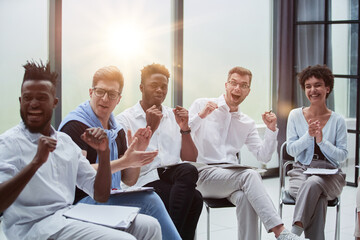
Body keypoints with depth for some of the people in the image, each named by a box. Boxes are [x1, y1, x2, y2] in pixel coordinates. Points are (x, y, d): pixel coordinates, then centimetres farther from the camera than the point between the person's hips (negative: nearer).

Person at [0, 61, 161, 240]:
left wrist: (103, 153, 0)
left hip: (72, 216, 7)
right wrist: (36, 162, -27)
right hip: (36, 225, -7)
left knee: (149, 225, -7)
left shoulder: (66, 142, 17)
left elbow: (101, 196, 15)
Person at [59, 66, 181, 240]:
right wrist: (124, 162, -19)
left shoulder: (117, 131, 15)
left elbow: (129, 181, 17)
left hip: (112, 200, 7)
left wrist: (138, 153, -2)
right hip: (81, 202, -7)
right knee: (150, 200, -25)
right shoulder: (75, 125, -8)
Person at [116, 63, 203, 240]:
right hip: (147, 180, -5)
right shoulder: (125, 119, 8)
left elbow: (191, 159, 17)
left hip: (176, 173, 5)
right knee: (194, 198, -33)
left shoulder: (173, 116, 21)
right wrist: (150, 127, -8)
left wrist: (184, 128, 2)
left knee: (188, 171, -34)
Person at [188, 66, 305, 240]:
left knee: (245, 197, -34)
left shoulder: (247, 124, 19)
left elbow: (263, 156, 14)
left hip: (232, 176, 4)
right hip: (204, 172, -4)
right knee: (250, 175, -32)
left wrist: (271, 130, 2)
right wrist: (200, 116, -18)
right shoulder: (201, 105, 6)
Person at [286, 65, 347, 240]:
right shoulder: (295, 115, 8)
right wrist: (309, 135, -14)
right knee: (318, 198, -34)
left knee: (313, 184, -37)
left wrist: (321, 140, -15)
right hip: (301, 171, 1)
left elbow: (342, 155, 1)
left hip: (329, 174, -1)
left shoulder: (337, 120, 5)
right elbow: (291, 149, 3)